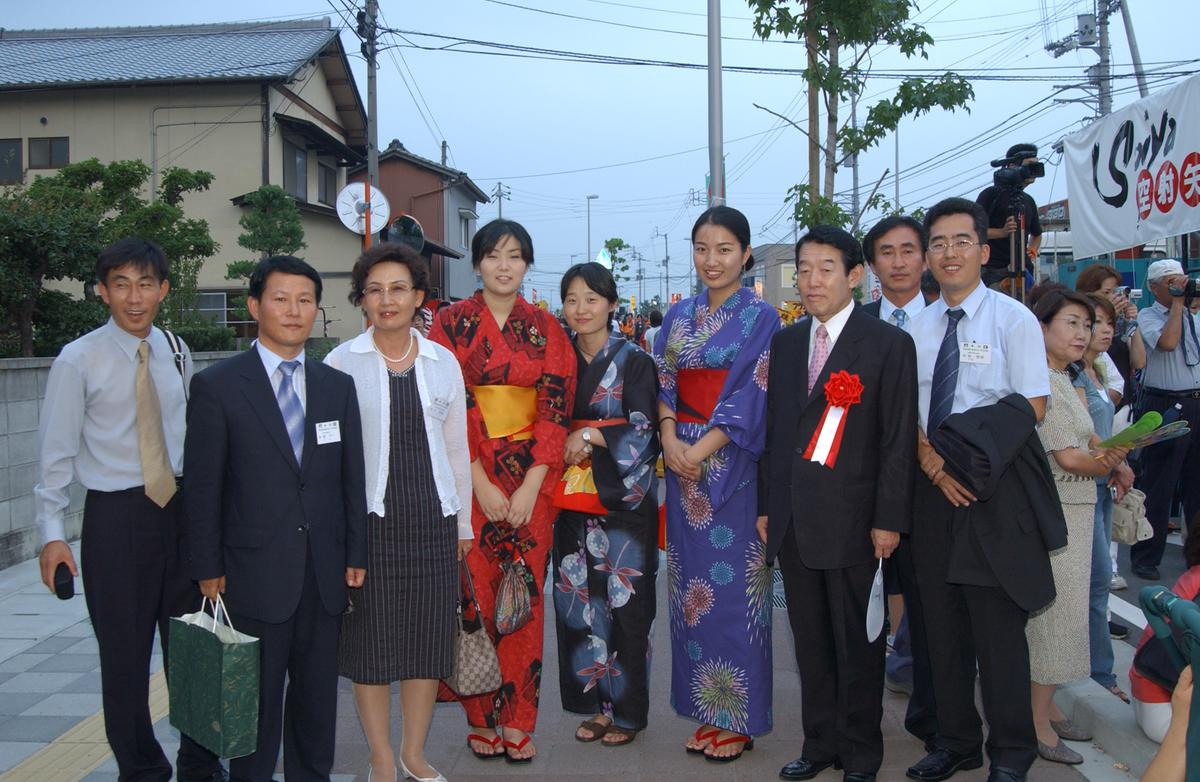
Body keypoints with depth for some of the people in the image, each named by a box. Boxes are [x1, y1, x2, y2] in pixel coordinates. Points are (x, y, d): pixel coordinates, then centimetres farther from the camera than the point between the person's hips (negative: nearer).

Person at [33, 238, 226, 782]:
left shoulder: (176, 353, 5)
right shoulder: (78, 361, -6)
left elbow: (189, 435, 8)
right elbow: (56, 452, -5)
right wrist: (52, 533, -9)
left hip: (179, 507, 3)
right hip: (116, 514, -3)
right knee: (124, 653, 7)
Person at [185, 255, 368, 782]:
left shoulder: (338, 386, 8)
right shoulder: (216, 386, -4)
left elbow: (352, 478, 9)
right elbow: (201, 486, -4)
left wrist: (356, 555, 6)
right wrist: (208, 570, -5)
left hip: (325, 575, 4)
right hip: (255, 575, -3)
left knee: (318, 696, 14)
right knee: (256, 702, 8)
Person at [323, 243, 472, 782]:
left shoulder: (443, 362, 7)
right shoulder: (342, 362, -1)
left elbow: (456, 447, 12)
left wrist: (463, 521, 12)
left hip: (431, 517, 3)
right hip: (367, 516, -2)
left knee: (429, 637, 8)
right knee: (370, 639, 4)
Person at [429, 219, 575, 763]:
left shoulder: (546, 328, 6)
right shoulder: (452, 322, 1)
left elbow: (555, 407, 0)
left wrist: (530, 485, -9)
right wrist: (482, 484, -12)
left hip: (531, 477, 2)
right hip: (469, 476, -1)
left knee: (524, 595, 3)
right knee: (476, 591, 0)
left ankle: (517, 719, 14)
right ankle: (480, 718, 14)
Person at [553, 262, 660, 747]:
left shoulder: (634, 362, -3)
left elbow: (642, 433, -8)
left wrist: (588, 436, -14)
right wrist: (563, 447, -2)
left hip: (623, 499, -4)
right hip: (573, 501, 4)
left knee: (625, 602, 0)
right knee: (579, 602, 7)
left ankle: (627, 710, 14)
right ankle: (595, 703, 21)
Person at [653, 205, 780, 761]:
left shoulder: (760, 317, -4)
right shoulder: (679, 315, 11)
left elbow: (751, 396, -11)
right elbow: (663, 383, 9)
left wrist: (700, 451, -16)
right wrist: (670, 440, -9)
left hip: (731, 466, -5)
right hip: (683, 463, 5)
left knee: (733, 587, 0)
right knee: (692, 585, 9)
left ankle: (738, 719, 13)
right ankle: (704, 710, 21)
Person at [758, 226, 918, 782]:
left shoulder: (889, 344, -5)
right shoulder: (785, 342, 11)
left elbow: (899, 439, -7)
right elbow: (773, 428, 13)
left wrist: (889, 519, -11)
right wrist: (765, 505, 10)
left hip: (851, 518, -5)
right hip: (792, 519, 5)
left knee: (857, 644, 7)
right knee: (810, 639, 14)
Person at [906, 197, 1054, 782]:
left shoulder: (1012, 318, -4)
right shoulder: (917, 327, 9)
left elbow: (1031, 407, -9)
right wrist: (932, 463, -9)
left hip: (994, 490, -4)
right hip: (932, 488, 4)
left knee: (997, 624, 1)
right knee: (941, 622, 11)